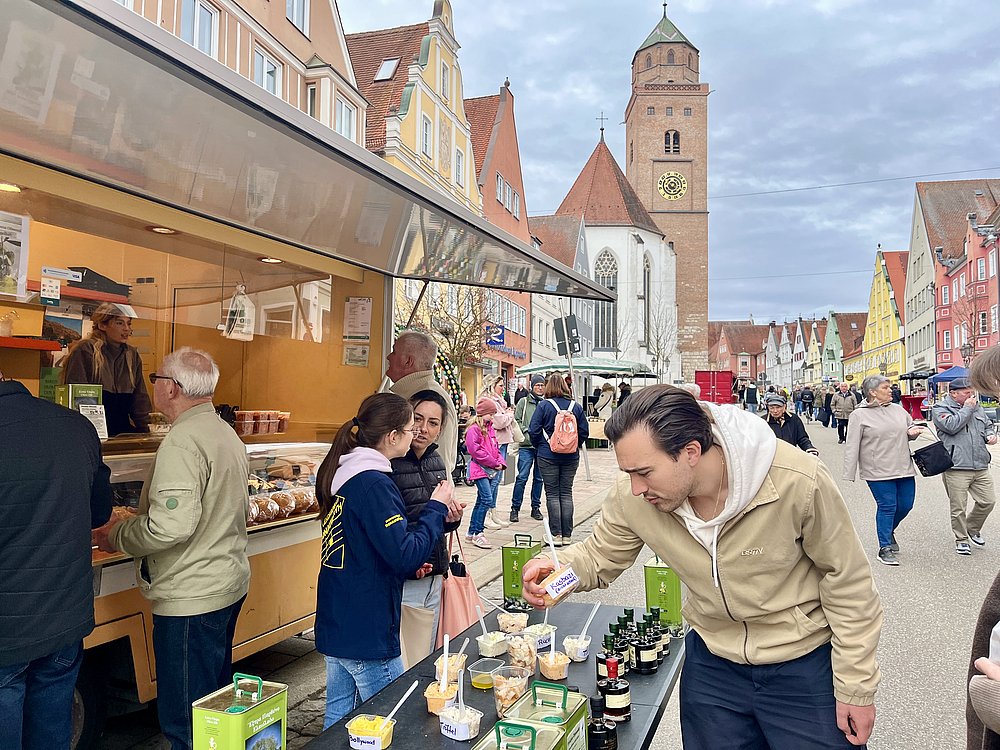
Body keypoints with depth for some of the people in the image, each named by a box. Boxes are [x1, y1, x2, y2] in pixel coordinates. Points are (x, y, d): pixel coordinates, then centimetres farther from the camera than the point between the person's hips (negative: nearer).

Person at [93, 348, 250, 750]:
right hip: (229, 584, 10)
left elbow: (171, 526, -27)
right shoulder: (227, 434, 10)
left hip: (192, 597, -10)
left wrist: (116, 535, -9)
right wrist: (133, 523, 20)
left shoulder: (182, 441, -20)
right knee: (216, 704, 23)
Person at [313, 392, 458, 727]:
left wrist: (409, 564, 6)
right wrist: (436, 508, -12)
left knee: (338, 718, 21)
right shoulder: (373, 484, -23)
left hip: (335, 623, 9)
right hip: (366, 633, -9)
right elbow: (406, 555, -24)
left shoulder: (342, 474, 6)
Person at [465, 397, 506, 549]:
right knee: (487, 499, -14)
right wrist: (494, 463, -14)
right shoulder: (474, 428, -10)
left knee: (481, 501, 11)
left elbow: (496, 447, 21)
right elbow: (475, 450, -17)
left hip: (493, 470, 9)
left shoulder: (489, 427, 17)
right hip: (480, 469, -8)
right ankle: (477, 533, -6)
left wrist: (500, 462, 3)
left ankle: (471, 532, 20)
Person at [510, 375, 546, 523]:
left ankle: (536, 507, 22)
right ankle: (515, 508, 5)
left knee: (539, 478, 10)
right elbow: (517, 421, 2)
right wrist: (527, 432, -10)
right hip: (526, 445, -2)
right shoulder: (523, 402, 3)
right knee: (522, 477, -5)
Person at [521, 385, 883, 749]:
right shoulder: (632, 496, -21)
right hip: (711, 661, 3)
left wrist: (855, 688, -8)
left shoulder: (799, 482, -29)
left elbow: (847, 582, -15)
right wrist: (559, 567, -27)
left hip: (805, 667, -2)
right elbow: (599, 555, -4)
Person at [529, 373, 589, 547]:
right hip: (571, 457, 3)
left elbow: (533, 431, -9)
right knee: (566, 493, 9)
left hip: (548, 456, -3)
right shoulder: (576, 406, 1)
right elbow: (584, 431, 2)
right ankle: (567, 534, 12)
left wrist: (538, 447, 8)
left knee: (552, 494, 3)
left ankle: (556, 534, 3)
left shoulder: (544, 405, -8)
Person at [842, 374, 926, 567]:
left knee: (906, 505, 11)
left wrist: (911, 432, -3)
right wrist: (849, 474, -11)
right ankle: (885, 549, 10)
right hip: (878, 471, -6)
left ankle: (888, 531, 39)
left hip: (904, 468, 6)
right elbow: (852, 447, -8)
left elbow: (911, 427, 24)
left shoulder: (898, 409, 9)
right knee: (887, 506, -3)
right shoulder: (860, 415, -7)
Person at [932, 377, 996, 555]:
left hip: (981, 467, 6)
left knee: (988, 501, 8)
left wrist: (990, 435, 5)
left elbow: (988, 425, 28)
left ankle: (973, 529, 33)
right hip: (956, 468, -6)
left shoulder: (977, 408, 15)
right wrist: (967, 408, -12)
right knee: (958, 507, 1)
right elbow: (952, 426, -20)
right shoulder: (940, 409, -4)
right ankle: (961, 539, 17)